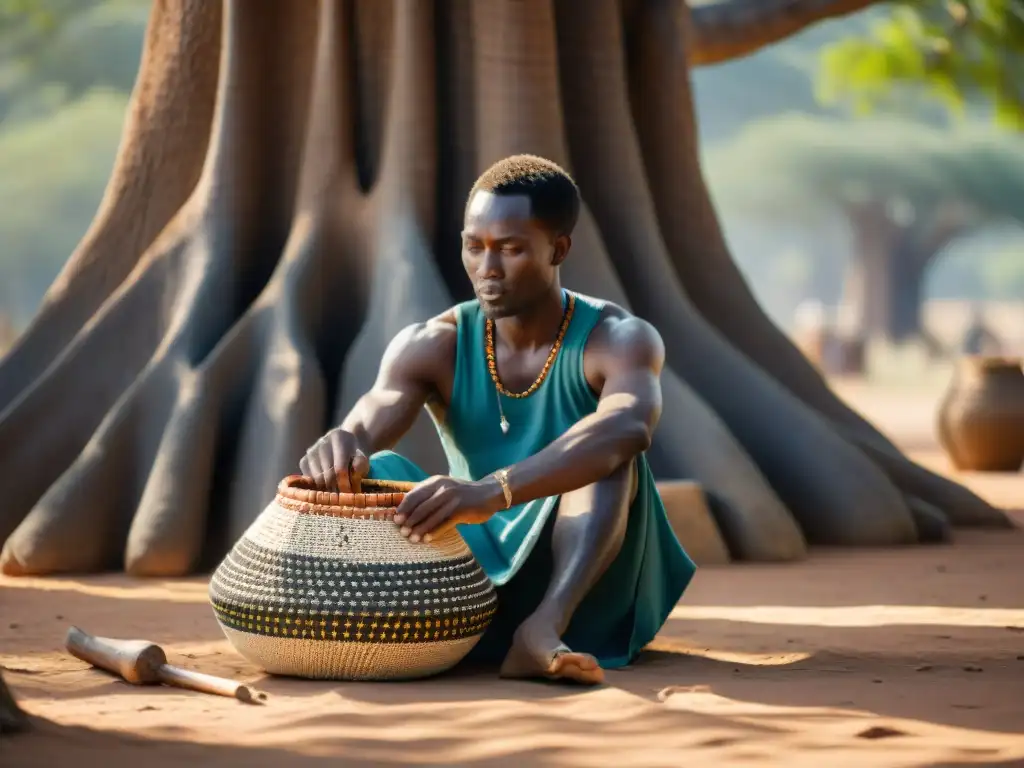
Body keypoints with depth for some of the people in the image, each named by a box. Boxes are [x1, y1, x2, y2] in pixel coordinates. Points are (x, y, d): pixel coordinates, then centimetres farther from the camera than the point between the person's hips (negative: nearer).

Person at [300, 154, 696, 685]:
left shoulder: (618, 340, -12)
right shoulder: (432, 347, -1)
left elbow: (628, 427, -36)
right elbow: (372, 418, -21)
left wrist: (494, 492, -52)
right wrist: (343, 447, -48)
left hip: (583, 588, -3)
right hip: (475, 574, 3)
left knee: (604, 452, -30)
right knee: (372, 471, -19)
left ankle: (545, 627, -48)